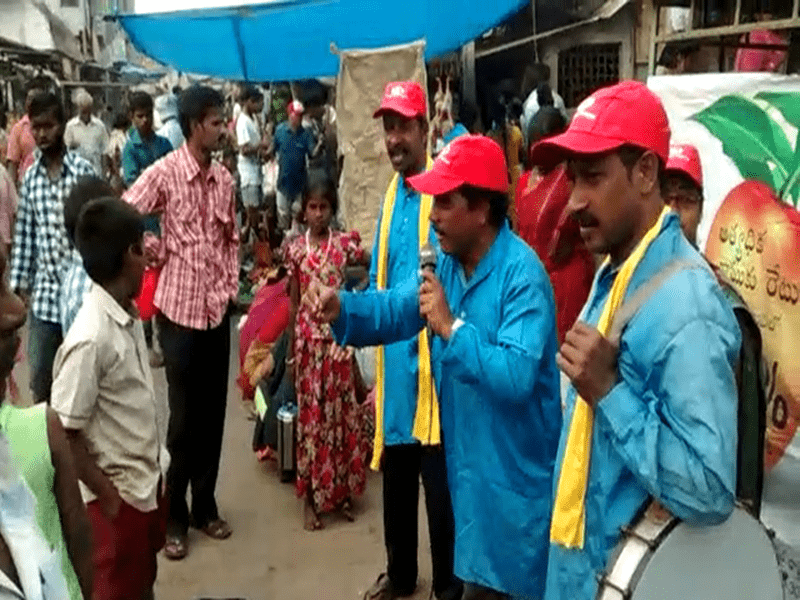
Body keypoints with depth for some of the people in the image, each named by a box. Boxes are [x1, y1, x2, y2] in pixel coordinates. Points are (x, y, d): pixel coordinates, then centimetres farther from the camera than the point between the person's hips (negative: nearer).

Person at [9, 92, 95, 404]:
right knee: (39, 381, 10)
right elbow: (24, 235, 11)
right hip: (43, 294, 4)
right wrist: (18, 284, 7)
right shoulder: (30, 177, 7)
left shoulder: (84, 171, -6)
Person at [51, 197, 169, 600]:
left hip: (148, 480, 7)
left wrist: (154, 465, 14)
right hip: (119, 492, -7)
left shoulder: (128, 315, -2)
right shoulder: (91, 338, -29)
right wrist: (108, 496, -16)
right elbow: (64, 433, -23)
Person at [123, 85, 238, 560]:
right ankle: (175, 516, 21)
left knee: (213, 415, 12)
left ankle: (205, 506, 29)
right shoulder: (163, 173, -11)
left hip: (218, 311, 5)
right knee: (184, 418, 4)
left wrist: (231, 286, 5)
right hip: (180, 309, -4)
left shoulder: (225, 178, 5)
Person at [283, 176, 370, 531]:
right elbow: (293, 303, 5)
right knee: (311, 414, 5)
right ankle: (311, 498, 16)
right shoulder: (295, 249, 2)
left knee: (341, 411, 6)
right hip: (308, 338, 0)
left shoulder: (344, 243, 1)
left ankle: (343, 491, 21)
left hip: (338, 336, 0)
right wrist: (290, 351, 5)